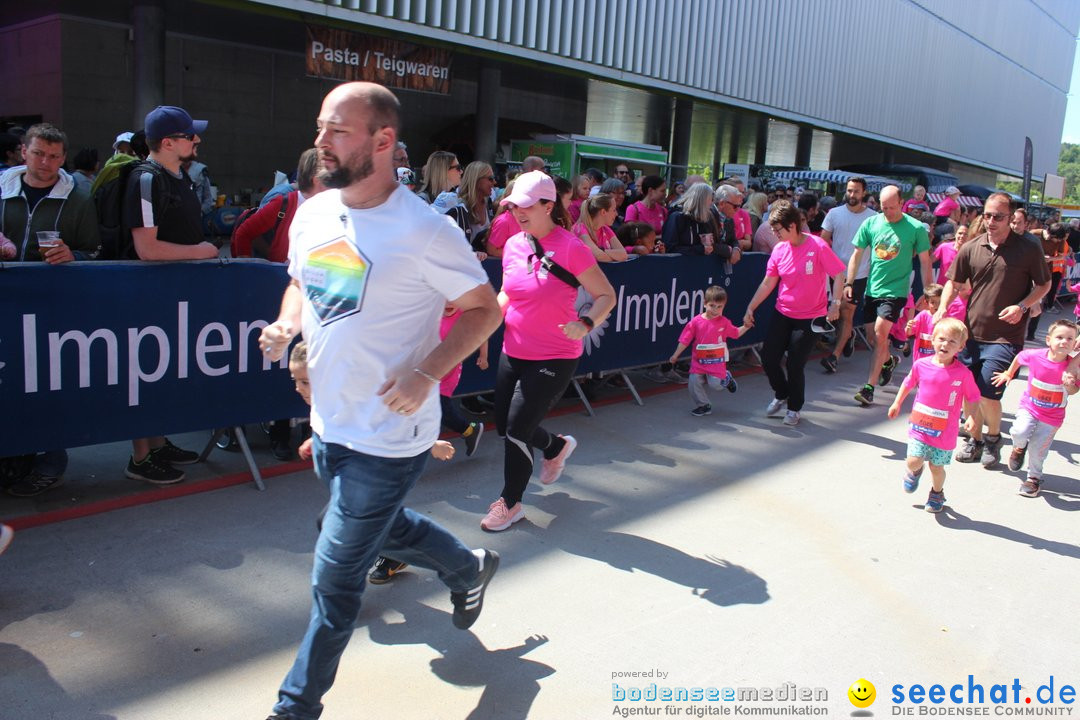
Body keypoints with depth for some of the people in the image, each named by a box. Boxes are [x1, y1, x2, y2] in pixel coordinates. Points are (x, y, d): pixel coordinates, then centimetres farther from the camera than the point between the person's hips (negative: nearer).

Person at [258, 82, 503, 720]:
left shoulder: (424, 231, -21)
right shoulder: (312, 214, 0)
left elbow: (486, 309, -12)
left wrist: (427, 372, -25)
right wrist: (287, 325, -5)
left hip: (387, 437, -8)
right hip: (329, 423, 8)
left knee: (335, 580, 4)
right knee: (385, 527, 29)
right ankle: (468, 569, 57)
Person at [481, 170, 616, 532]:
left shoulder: (570, 247, -16)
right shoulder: (513, 245, 2)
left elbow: (606, 295, -11)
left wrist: (585, 324, -29)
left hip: (554, 359, -6)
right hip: (513, 352, 7)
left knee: (517, 429, -4)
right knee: (504, 424, 13)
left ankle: (510, 502, 20)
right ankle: (557, 446, 44)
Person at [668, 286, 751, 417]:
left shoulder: (724, 322, -3)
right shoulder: (696, 321, -8)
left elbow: (735, 333, 13)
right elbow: (685, 340, -3)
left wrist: (745, 327, -3)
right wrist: (675, 355, -1)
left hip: (717, 362, -1)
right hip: (698, 362, 1)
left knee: (715, 382, -13)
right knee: (694, 383, -2)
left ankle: (726, 378, 23)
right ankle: (703, 405, 18)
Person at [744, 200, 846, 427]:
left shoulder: (817, 246, -15)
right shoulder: (779, 249, 0)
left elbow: (839, 274, -11)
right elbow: (768, 283, 7)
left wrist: (835, 304, -19)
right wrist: (750, 308, 5)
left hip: (810, 318, -5)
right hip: (783, 313, 5)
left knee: (795, 365, -4)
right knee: (768, 358, 1)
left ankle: (795, 408, 21)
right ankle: (781, 395, 31)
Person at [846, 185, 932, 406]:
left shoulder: (916, 228, -7)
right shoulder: (870, 224, 1)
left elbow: (925, 262, 1)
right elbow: (857, 255, 8)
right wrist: (849, 283, 1)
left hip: (896, 290, -4)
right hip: (872, 289, 4)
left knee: (880, 334, -15)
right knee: (872, 335, 12)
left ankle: (869, 387, -11)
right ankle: (889, 361, 45)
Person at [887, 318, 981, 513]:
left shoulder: (963, 373, -11)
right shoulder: (921, 365, -5)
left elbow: (971, 398, 0)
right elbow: (908, 383, 13)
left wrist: (970, 418, -8)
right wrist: (897, 403, 19)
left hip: (944, 431, -1)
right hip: (919, 424, 1)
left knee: (936, 467, 10)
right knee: (914, 461, -8)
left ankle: (937, 493, 40)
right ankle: (915, 471, 31)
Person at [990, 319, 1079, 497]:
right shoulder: (1035, 356, -18)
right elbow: (1019, 356, 6)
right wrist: (1009, 373, 17)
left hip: (1052, 416, 0)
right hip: (1029, 407, 0)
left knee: (1038, 450, 5)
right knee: (1020, 432, -25)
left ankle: (1034, 478, 32)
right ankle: (1019, 448, 12)